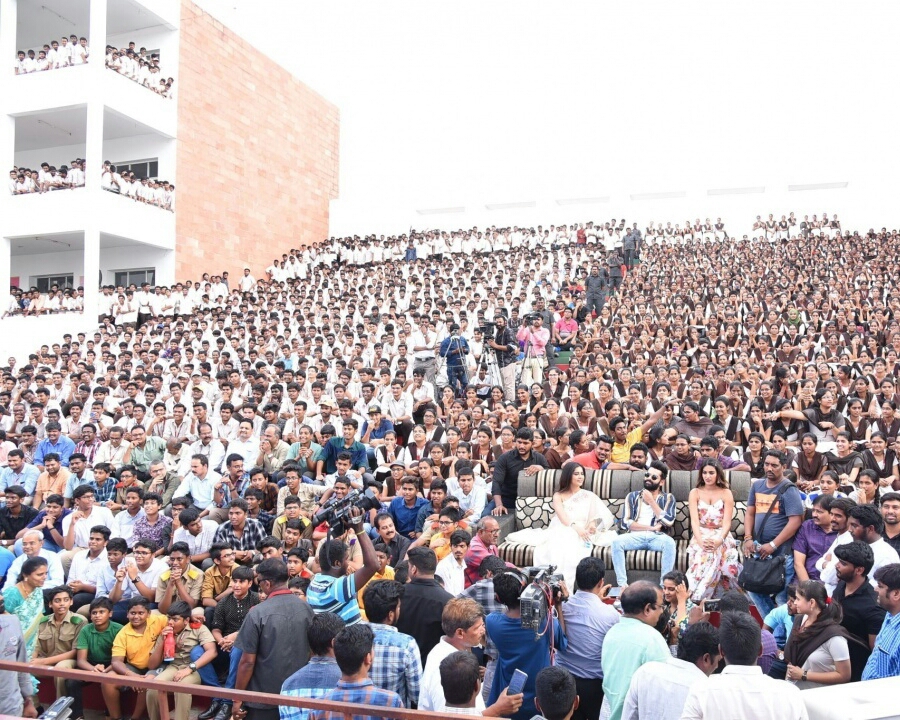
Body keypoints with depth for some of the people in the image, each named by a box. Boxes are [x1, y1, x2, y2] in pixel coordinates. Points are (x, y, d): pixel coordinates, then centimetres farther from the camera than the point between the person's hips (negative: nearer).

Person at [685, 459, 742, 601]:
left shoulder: (726, 493, 8)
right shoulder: (695, 493, 9)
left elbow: (727, 521, -2)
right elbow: (694, 520, -3)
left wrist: (719, 540, -22)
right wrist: (700, 540, -22)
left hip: (722, 536, 0)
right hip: (701, 536, 0)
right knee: (702, 559, -33)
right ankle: (697, 599, -27)